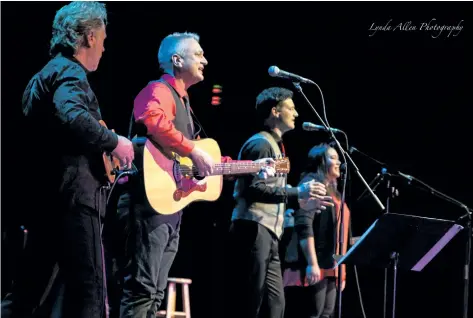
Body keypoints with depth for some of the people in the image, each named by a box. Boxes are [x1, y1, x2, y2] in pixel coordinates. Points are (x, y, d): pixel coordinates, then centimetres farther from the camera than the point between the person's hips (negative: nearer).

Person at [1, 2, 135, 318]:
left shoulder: (44, 75, 22)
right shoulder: (70, 73, -9)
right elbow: (71, 116, -30)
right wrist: (114, 142, -17)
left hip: (45, 195, 10)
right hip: (71, 196, -10)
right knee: (88, 292, -8)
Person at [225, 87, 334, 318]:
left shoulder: (274, 145, 24)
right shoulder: (261, 143, -8)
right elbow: (254, 189, -20)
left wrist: (303, 201, 18)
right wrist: (298, 192, -18)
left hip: (268, 234, 10)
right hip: (253, 231, -10)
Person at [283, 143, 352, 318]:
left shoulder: (332, 190, 23)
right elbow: (304, 226, -17)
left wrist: (341, 271, 20)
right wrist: (312, 263, -24)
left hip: (330, 267, 9)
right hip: (314, 267, -9)